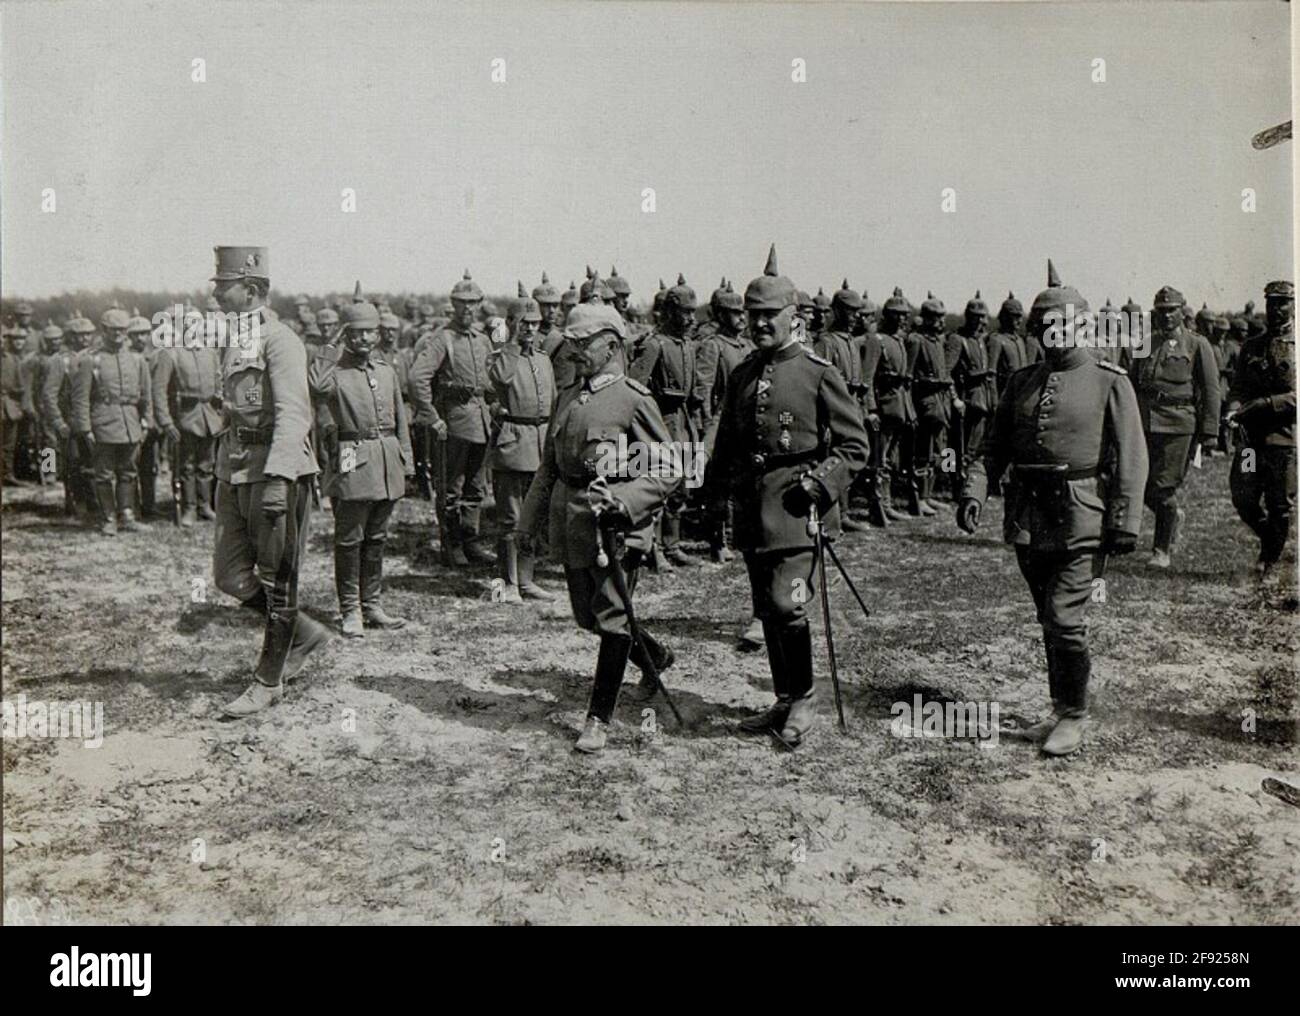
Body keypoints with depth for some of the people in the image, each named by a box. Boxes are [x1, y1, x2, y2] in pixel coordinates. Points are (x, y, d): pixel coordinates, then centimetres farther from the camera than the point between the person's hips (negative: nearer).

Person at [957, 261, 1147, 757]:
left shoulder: (1109, 381, -1)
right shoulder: (1021, 382, 12)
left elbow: (1131, 457, -4)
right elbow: (994, 446, 10)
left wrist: (1125, 521, -11)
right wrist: (974, 492, -6)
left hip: (1081, 519, -5)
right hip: (1028, 519, 5)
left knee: (1064, 618, -9)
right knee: (1049, 621, 13)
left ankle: (1075, 718, 8)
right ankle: (1061, 710, 27)